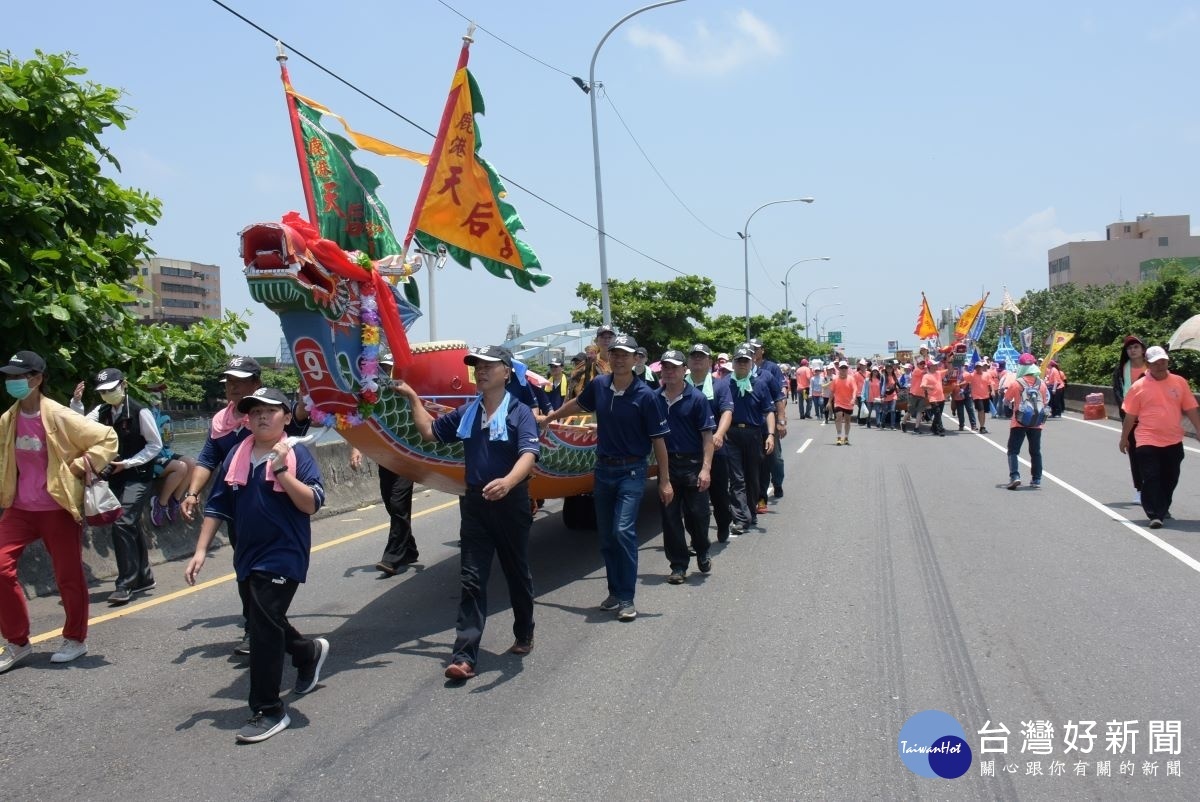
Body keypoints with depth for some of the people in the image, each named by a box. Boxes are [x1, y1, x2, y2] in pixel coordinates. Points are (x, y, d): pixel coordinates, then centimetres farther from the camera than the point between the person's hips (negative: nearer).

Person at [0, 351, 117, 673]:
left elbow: (107, 438, -13)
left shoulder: (60, 417, -14)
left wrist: (79, 466, -16)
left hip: (58, 509, -5)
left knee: (68, 576, 6)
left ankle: (75, 639, 25)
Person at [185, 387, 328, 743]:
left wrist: (281, 469, -27)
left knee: (263, 628, -9)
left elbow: (312, 504, -21)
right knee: (261, 624, 21)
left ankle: (268, 711, 4)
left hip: (282, 557, -7)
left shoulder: (297, 454, -11)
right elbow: (217, 507, 9)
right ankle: (309, 652, 49)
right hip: (247, 557, 7)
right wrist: (201, 550, 4)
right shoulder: (236, 456, 5)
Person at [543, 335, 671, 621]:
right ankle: (614, 591, 23)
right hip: (603, 469, 5)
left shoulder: (646, 396, -13)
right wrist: (549, 418, 33)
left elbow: (658, 440, -9)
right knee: (606, 535, 10)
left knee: (623, 530, -17)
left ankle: (626, 598, -8)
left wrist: (665, 481, -8)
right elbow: (577, 404, 21)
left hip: (632, 471, -5)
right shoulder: (598, 386, -1)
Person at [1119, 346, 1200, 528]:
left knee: (1170, 479, 14)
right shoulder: (1139, 386, -4)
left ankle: (1163, 509, 34)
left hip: (1174, 442, 3)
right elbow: (1130, 416, 2)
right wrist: (1124, 438, 7)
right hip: (1148, 443, -3)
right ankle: (1155, 515, -3)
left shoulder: (1180, 382, 4)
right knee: (1151, 479, -7)